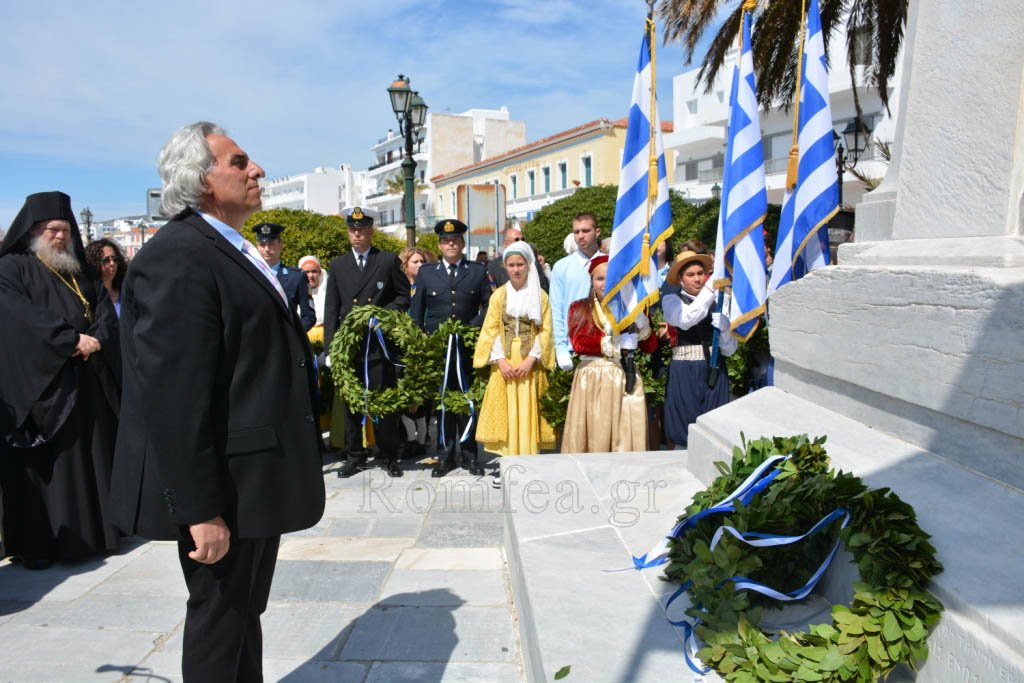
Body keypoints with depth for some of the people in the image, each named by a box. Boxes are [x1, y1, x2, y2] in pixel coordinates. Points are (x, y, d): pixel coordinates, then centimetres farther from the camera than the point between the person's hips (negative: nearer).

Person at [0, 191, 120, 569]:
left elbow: (106, 314, 8)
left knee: (87, 457, 7)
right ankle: (34, 544, 7)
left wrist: (95, 342, -12)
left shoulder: (80, 273, 17)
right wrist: (72, 339, -21)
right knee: (39, 465, -1)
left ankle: (90, 531, 16)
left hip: (83, 384, 5)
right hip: (35, 385, -5)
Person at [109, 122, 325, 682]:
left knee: (245, 612, 22)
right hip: (223, 486, -9)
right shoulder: (177, 258, -20)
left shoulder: (233, 251, 13)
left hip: (256, 474, 10)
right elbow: (172, 398, -25)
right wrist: (200, 510, -25)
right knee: (220, 615, 8)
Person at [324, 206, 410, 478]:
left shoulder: (389, 260, 5)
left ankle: (389, 455, 13)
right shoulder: (337, 265, 12)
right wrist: (331, 346, 1)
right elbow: (331, 309, 9)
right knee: (351, 401, 7)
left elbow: (404, 295, 6)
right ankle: (356, 455, 18)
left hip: (380, 343, -2)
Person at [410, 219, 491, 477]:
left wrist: (474, 327, -7)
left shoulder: (478, 271, 8)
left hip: (468, 347, 0)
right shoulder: (426, 273, 9)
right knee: (442, 401, 5)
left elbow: (488, 305, 7)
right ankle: (445, 455, 15)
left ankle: (469, 454, 15)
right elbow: (416, 312, 9)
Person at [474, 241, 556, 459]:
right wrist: (501, 360, -9)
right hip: (504, 361, 1)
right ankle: (509, 458, 6)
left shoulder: (540, 296, 4)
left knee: (528, 412, 0)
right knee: (506, 410, 1)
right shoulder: (498, 295, 8)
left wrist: (531, 359, -12)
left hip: (530, 362, -1)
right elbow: (491, 331, 3)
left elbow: (545, 331, -1)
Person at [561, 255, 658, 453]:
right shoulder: (579, 308, 6)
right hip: (591, 378, -1)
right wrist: (616, 342, -12)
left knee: (626, 435, 0)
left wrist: (641, 321, -9)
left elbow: (650, 347, 6)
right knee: (593, 435, 1)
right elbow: (578, 343, -10)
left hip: (626, 379, 2)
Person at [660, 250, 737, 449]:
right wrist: (711, 286, -25)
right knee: (685, 430, 0)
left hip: (714, 372, 3)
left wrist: (724, 325, -12)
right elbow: (686, 320, -24)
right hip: (685, 373, -3)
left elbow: (729, 350, 7)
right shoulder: (672, 300, 1)